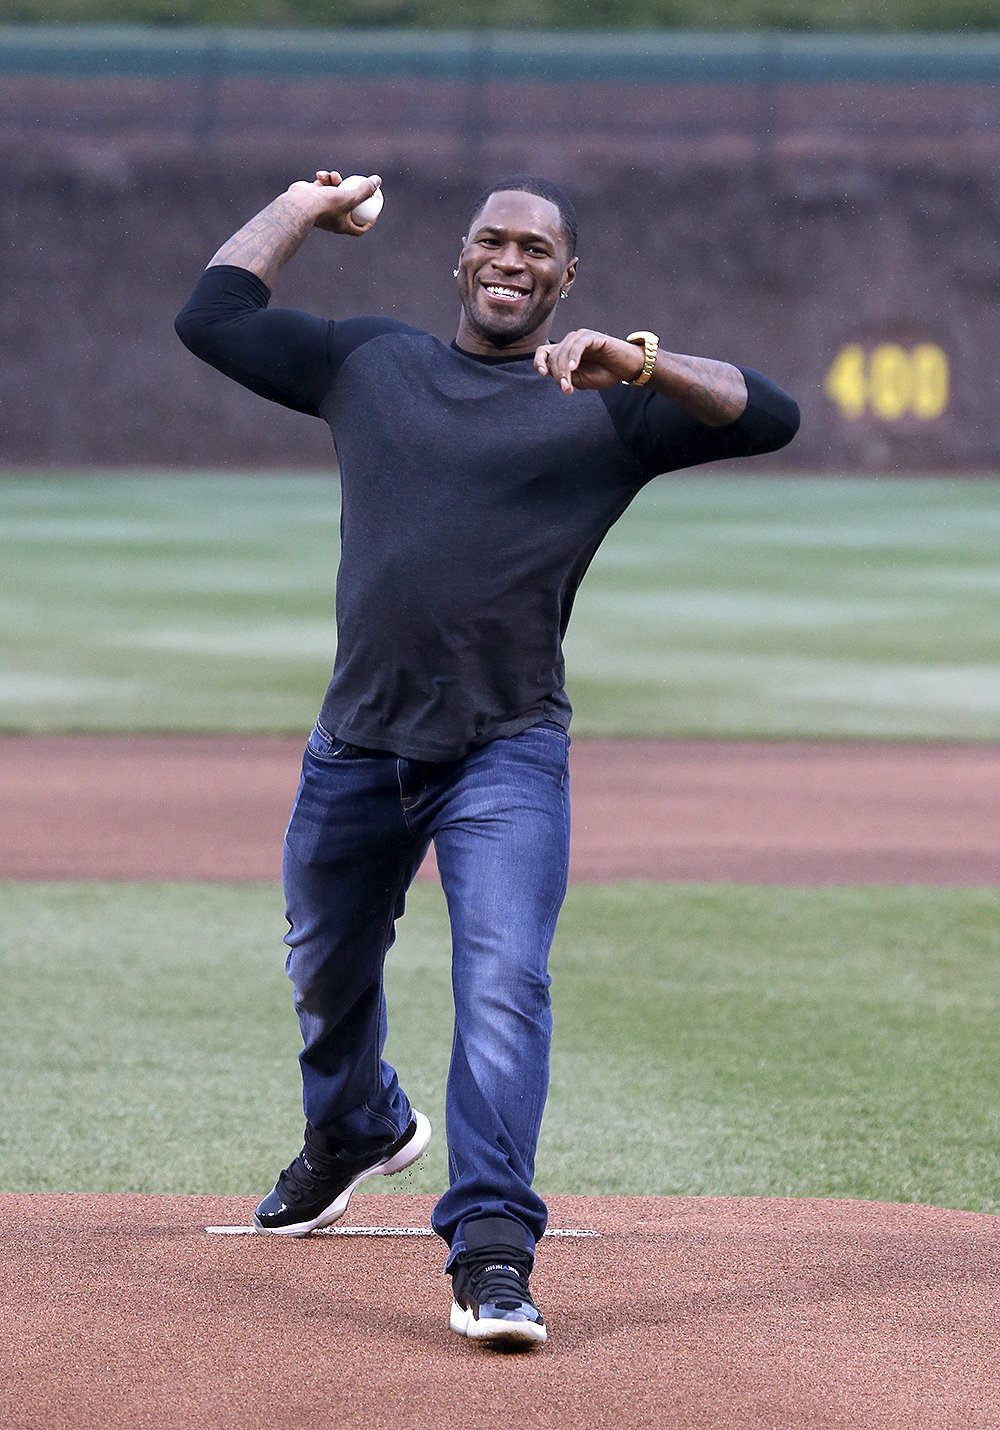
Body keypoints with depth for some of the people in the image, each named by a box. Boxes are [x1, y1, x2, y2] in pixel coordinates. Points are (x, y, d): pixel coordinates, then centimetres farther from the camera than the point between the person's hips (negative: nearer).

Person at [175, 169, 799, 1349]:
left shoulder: (605, 407, 1)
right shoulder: (369, 362, 11)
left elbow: (769, 417, -11)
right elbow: (212, 316, 11)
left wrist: (641, 366, -24)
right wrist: (301, 208, 19)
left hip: (506, 755, -4)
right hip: (357, 749, 4)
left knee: (504, 987, -21)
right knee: (325, 976, 22)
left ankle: (491, 1251, -25)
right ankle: (356, 1131, 52)